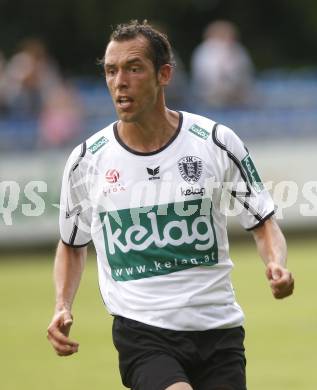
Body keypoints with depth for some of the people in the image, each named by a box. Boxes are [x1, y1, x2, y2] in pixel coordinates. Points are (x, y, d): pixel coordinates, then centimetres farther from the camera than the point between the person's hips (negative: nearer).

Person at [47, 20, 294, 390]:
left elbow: (263, 222, 8)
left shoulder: (216, 141, -2)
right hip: (140, 332, -2)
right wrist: (62, 307, 1)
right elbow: (72, 244, 16)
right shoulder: (86, 160, 0)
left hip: (218, 329, 2)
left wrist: (276, 264, -13)